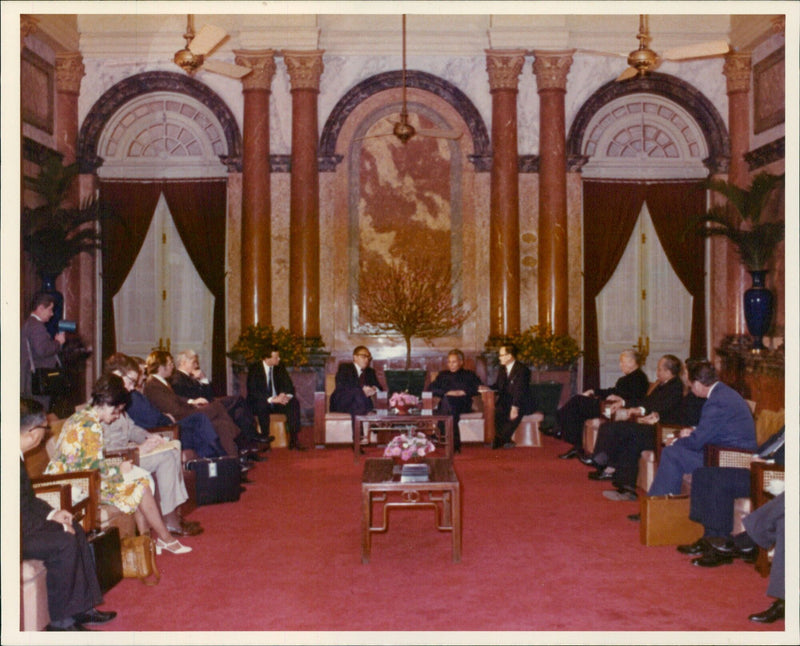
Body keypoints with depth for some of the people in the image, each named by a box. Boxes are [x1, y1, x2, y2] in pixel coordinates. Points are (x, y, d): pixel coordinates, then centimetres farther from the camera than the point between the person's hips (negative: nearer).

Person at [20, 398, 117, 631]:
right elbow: (20, 515, -25)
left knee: (76, 530, 8)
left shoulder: (16, 454, 6)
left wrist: (51, 513, 6)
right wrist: (51, 518, -14)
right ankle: (60, 620, -7)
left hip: (20, 524, 11)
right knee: (63, 542, -20)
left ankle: (82, 606, 13)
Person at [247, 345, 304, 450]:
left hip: (277, 401, 4)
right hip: (259, 403, -4)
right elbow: (252, 391, -20)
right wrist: (272, 399, -31)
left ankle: (293, 440, -26)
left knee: (294, 403, -22)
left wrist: (286, 395, -21)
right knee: (262, 405, -37)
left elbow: (289, 386, 5)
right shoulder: (254, 369, -11)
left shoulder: (279, 368, 3)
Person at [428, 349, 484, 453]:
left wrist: (464, 392, -7)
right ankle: (455, 444, -46)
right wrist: (447, 393, -2)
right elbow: (431, 389, 14)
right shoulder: (443, 375, 31)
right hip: (446, 404, 2)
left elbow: (479, 387, 7)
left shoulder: (469, 375, 26)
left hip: (463, 404, -2)